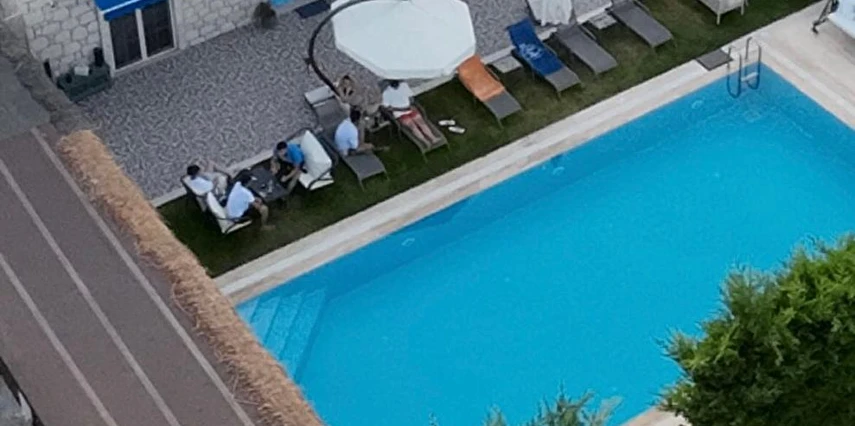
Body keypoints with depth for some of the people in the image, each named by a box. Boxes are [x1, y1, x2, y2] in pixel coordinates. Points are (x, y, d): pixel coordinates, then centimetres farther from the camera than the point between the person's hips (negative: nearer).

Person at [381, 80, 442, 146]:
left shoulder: (404, 85, 3)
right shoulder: (386, 92, -9)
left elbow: (410, 97, 11)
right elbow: (387, 107, -8)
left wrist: (410, 105, -9)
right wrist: (401, 109, -15)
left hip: (410, 109, 4)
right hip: (400, 113, -4)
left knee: (421, 121, -18)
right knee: (412, 125, -25)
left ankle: (433, 138, -28)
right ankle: (426, 142, -34)